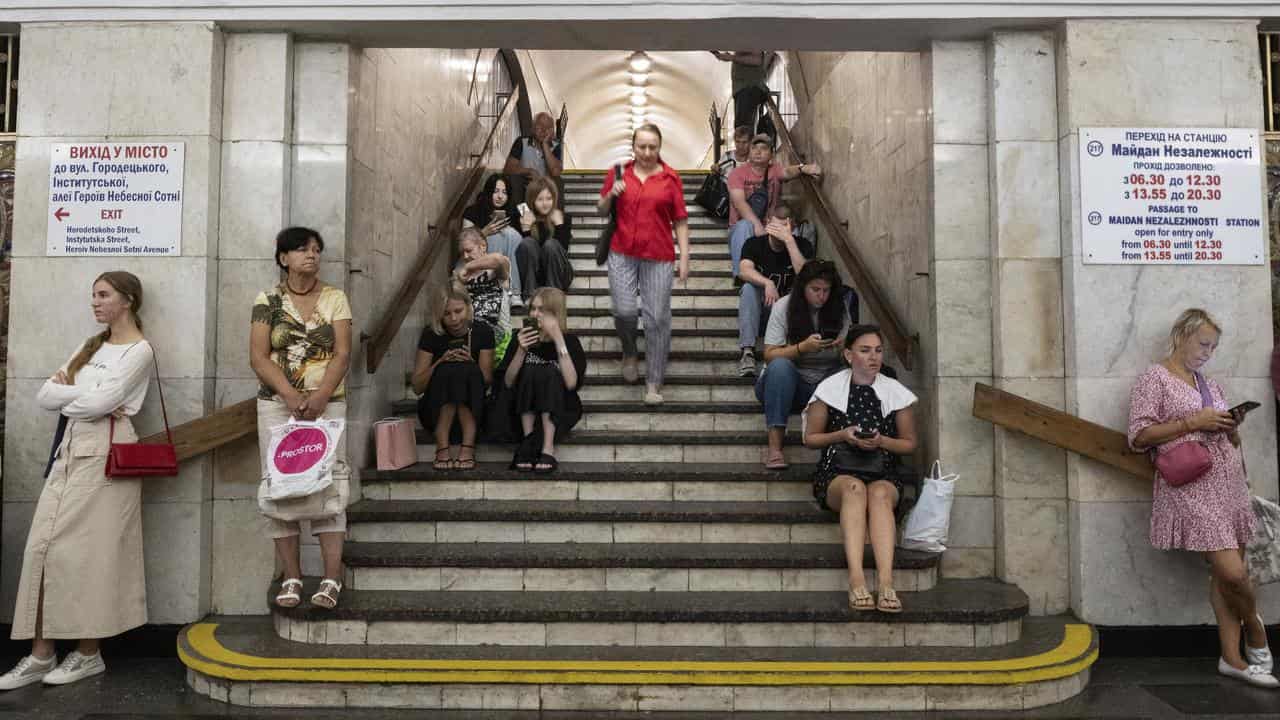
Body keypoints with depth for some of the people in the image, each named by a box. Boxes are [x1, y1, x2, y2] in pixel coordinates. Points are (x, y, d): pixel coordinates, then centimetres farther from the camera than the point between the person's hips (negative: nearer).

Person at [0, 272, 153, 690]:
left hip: (104, 455, -7)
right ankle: (41, 656, 6)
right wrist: (86, 394, -8)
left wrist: (66, 394, 2)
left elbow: (100, 402, -16)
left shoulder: (139, 351, -3)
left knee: (85, 551, -6)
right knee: (42, 546, 1)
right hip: (69, 451, 7)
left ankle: (89, 654, 6)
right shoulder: (91, 347, 20)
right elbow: (43, 397, 10)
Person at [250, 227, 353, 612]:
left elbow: (342, 354, -2)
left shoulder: (335, 299, 6)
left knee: (329, 485, -7)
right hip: (277, 404, 1)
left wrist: (320, 397, -16)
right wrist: (291, 396, -16)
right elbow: (259, 357, -2)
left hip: (327, 403, -1)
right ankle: (291, 578, 7)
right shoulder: (267, 301, 5)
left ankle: (332, 579, -6)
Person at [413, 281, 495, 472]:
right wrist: (440, 362, -19)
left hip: (471, 410, 1)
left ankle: (468, 448, -35)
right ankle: (443, 448, -34)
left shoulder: (482, 332, -1)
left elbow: (487, 380, 0)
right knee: (447, 371, -29)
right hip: (435, 410, 0)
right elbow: (417, 386, -4)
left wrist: (470, 362, -20)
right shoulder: (431, 334, -2)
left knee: (468, 371, -29)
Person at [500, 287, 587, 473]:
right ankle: (529, 444, -25)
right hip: (527, 411, 2)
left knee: (548, 373, -27)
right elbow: (508, 383, -4)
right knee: (530, 372, -24)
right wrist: (521, 350, -19)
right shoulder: (522, 337, 1)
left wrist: (558, 339, -25)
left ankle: (548, 448, -33)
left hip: (560, 412, -2)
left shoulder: (570, 340, -7)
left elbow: (571, 383, -22)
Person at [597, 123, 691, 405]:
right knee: (624, 310, -9)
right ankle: (629, 353, 26)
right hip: (622, 253, 1)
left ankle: (654, 382, 9)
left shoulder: (670, 178, 2)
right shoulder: (619, 173, 7)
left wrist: (684, 259, -1)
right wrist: (611, 194, -4)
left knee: (657, 318, -2)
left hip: (658, 256, -1)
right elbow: (602, 211, 17)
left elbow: (680, 221, 4)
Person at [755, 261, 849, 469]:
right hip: (787, 382, -2)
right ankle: (775, 446, -39)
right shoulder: (784, 307, -6)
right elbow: (769, 355, -11)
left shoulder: (838, 310, 2)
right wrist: (803, 347, -28)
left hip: (825, 382, 2)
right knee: (780, 366, -37)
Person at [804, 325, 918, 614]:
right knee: (854, 488, -37)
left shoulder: (895, 392, 10)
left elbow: (909, 444, 15)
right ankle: (856, 579, -49)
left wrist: (881, 441, -6)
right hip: (836, 473, -1)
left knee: (880, 493, -35)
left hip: (883, 474, 1)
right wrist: (843, 435, -8)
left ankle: (885, 581, -49)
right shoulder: (830, 388, 6)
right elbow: (810, 437, 10)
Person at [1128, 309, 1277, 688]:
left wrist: (1232, 426, 2)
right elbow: (1139, 436, -10)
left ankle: (1232, 657, 14)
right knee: (1232, 573, -12)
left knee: (1226, 573, 5)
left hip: (1229, 483, 7)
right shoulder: (1154, 378, -2)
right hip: (1190, 488, -7)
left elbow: (1231, 440, 25)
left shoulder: (1211, 385, 19)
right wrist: (1193, 422, -14)